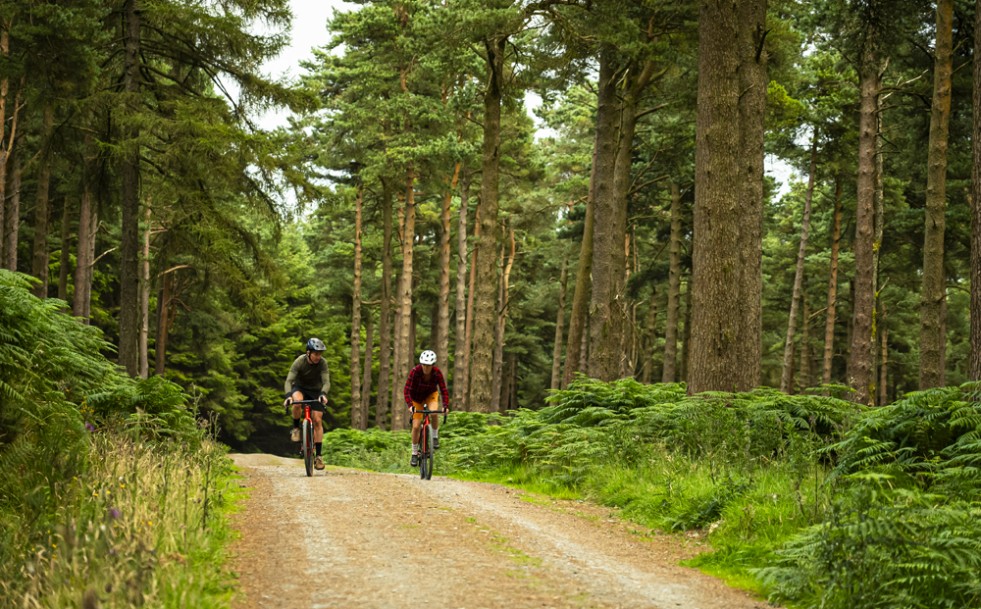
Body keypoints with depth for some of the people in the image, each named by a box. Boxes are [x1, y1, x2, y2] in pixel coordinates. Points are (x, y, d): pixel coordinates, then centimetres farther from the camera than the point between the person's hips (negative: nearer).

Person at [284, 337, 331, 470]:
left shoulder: (323, 363, -22)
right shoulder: (299, 362, -25)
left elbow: (326, 382, -29)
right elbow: (289, 381, -30)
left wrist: (323, 394, -50)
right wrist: (288, 396, -48)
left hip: (315, 391, 1)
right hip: (300, 388, -1)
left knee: (318, 420, -11)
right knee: (297, 401, -37)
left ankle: (318, 456, -4)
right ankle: (295, 428, -12)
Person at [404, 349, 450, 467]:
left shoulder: (437, 373, -25)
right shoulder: (415, 371, -30)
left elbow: (444, 390, -24)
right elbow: (407, 390, -31)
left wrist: (446, 406, -37)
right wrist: (410, 405, -44)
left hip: (431, 395, 1)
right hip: (416, 398, 0)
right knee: (416, 426, -9)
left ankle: (435, 436, -8)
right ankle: (414, 453, 10)